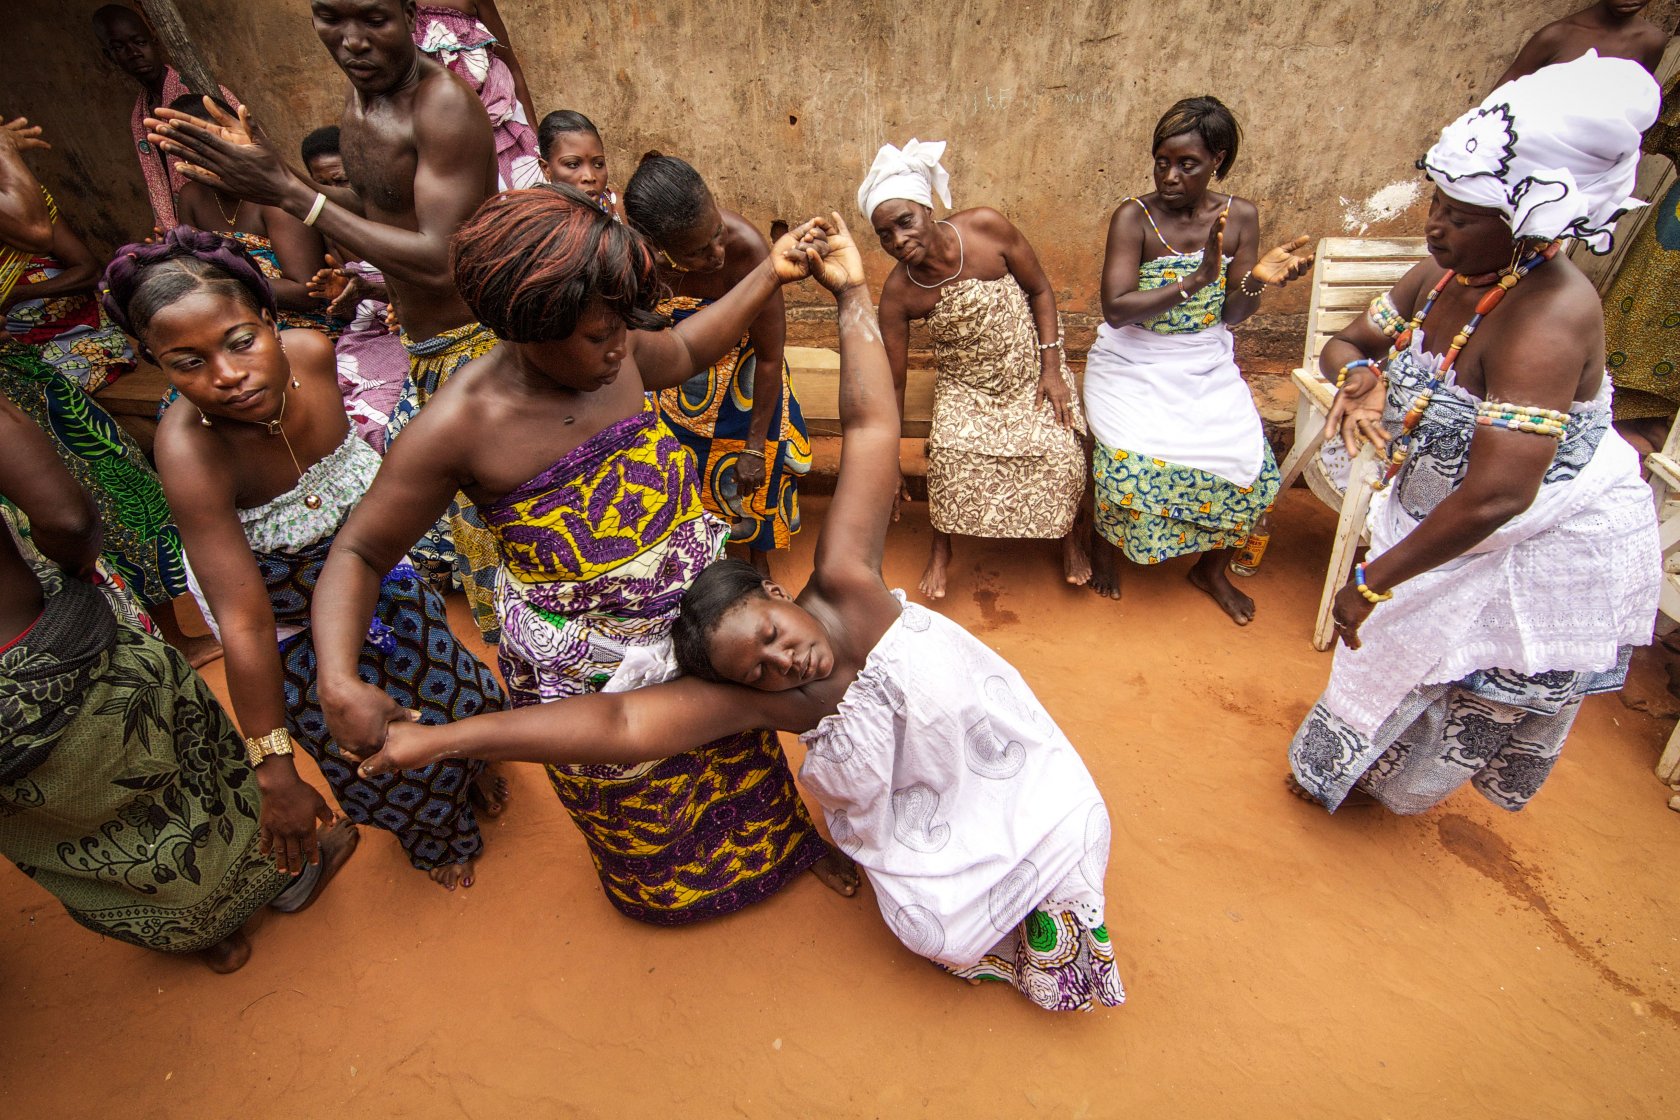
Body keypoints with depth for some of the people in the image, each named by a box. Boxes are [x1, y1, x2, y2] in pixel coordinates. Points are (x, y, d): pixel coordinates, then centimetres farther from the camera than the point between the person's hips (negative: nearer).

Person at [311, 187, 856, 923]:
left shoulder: (615, 353, -14)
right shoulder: (460, 427, -27)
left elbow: (685, 350, 10)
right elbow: (359, 555, -15)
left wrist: (771, 273, 5)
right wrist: (339, 684, -31)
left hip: (705, 621, 4)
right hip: (589, 670, -3)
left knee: (743, 753, 29)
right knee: (638, 809, 27)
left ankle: (781, 836, 63)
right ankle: (664, 887, 63)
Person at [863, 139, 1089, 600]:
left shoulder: (986, 227, -21)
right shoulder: (898, 292, -20)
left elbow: (1040, 290, -7)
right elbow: (892, 382, -13)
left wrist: (1052, 369, -12)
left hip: (1030, 370, 1)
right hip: (964, 386, 0)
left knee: (1061, 450, -20)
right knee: (950, 452, -28)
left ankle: (1069, 536, 12)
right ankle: (941, 549, 0)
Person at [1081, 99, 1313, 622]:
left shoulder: (1240, 216, 1)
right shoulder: (1133, 217, -10)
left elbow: (1231, 316, 2)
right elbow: (1115, 309, -21)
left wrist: (1256, 280, -19)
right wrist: (1197, 279, -27)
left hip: (1208, 364, 4)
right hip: (1133, 363, -3)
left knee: (1248, 463, -13)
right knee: (1128, 458, -28)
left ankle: (1212, 568, 16)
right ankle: (1105, 540, 7)